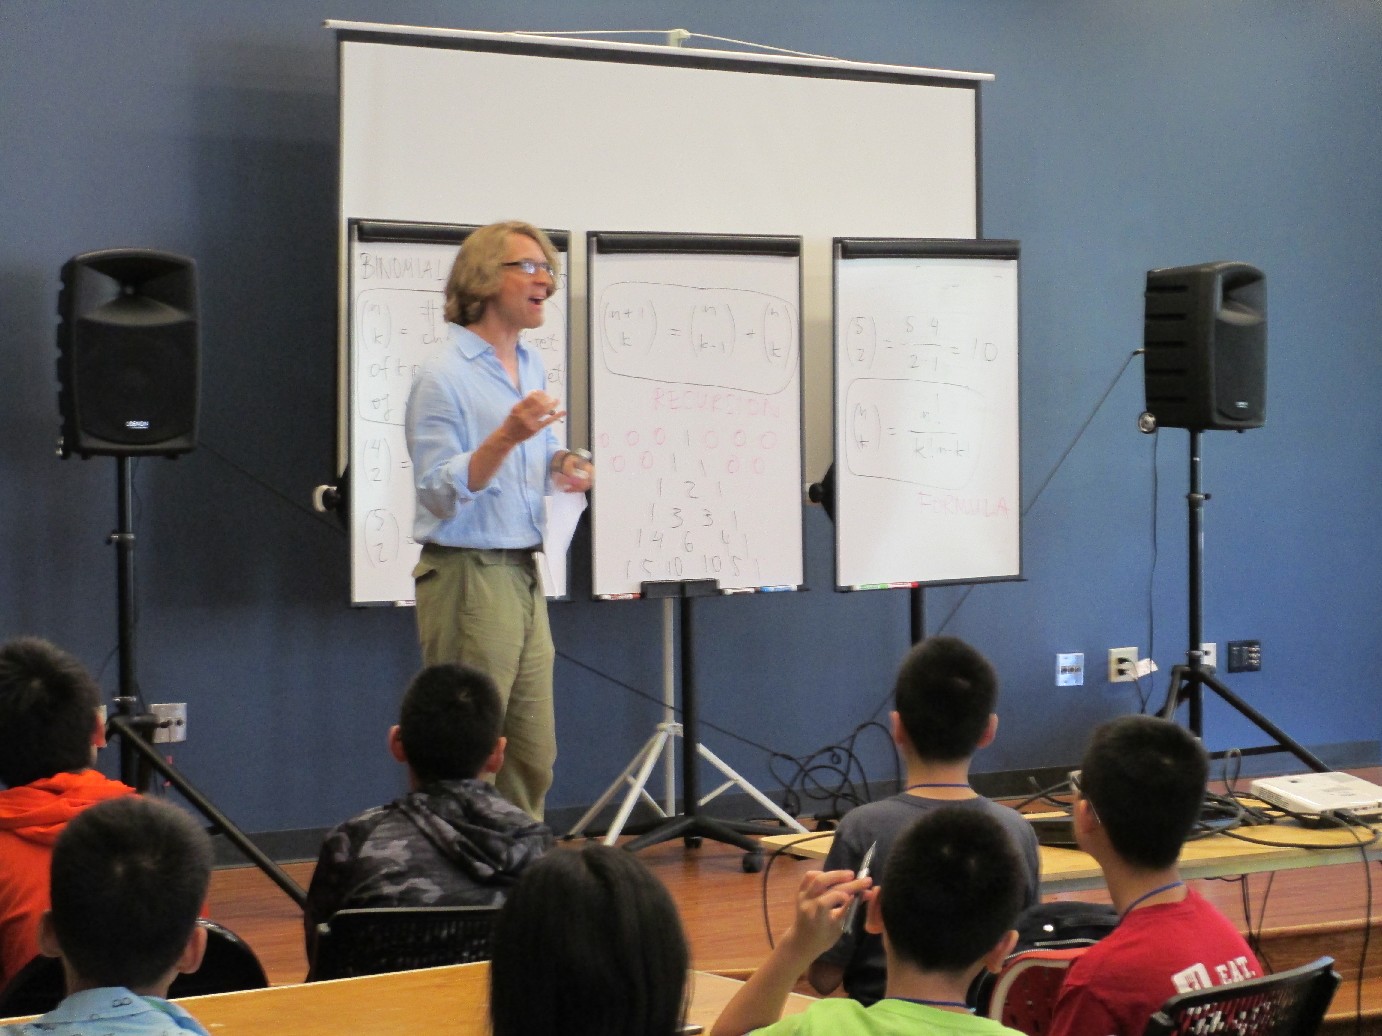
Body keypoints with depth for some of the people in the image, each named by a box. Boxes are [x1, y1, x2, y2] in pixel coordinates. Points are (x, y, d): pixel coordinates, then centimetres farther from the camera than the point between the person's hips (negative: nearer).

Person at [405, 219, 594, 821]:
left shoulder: (531, 367, 15)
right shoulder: (444, 375, -11)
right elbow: (441, 494, -16)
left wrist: (563, 466, 5)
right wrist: (505, 437, -28)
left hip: (523, 574, 8)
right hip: (468, 574, -8)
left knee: (533, 756, 10)